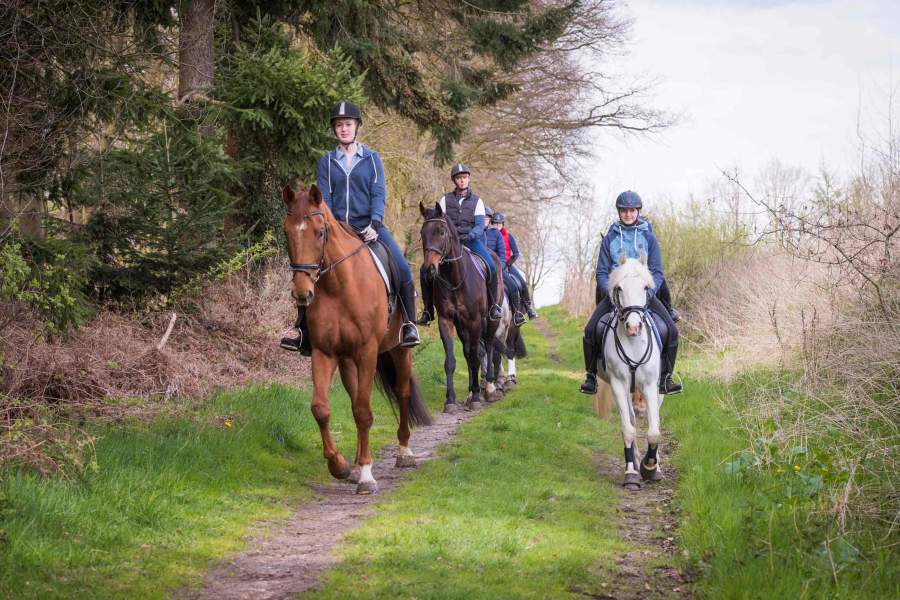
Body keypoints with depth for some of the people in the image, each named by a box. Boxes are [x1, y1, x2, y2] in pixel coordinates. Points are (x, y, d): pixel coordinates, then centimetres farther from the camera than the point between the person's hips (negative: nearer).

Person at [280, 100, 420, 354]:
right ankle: (302, 331, -6)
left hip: (368, 226, -1)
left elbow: (379, 194, -1)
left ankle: (408, 323, -7)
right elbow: (323, 199, 2)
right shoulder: (326, 162, 9)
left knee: (402, 268, -21)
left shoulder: (372, 158, 8)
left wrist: (374, 224, -17)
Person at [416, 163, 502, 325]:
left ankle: (493, 306, -10)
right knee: (425, 269, -17)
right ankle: (428, 310, -5)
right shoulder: (445, 199, 8)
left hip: (471, 240, -1)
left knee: (491, 267, -27)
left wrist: (471, 235, -25)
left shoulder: (476, 201, 6)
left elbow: (480, 226, -4)